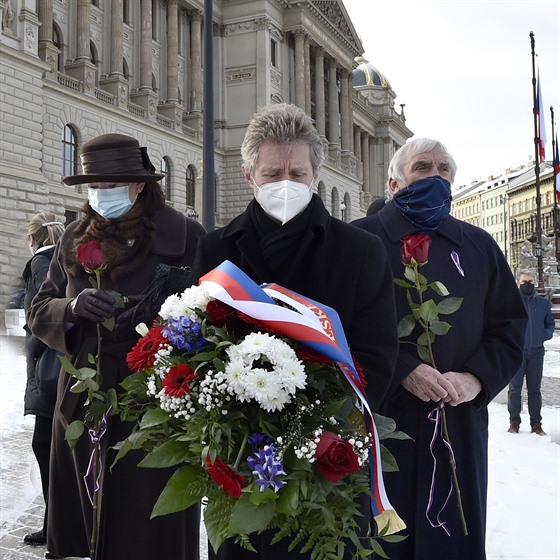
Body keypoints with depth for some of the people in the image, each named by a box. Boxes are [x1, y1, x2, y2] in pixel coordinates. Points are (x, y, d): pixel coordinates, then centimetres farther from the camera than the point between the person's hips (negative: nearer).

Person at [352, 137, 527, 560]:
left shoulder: (479, 247, 13)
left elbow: (510, 328, 11)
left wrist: (477, 378, -6)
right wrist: (402, 371, -18)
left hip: (461, 422, 4)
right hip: (379, 419, -3)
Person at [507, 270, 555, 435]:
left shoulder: (543, 302, 8)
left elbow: (550, 323, 16)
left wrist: (545, 335, -2)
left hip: (537, 352, 3)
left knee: (535, 389, 8)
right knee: (515, 388, 1)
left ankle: (536, 423, 14)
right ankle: (514, 422, 10)